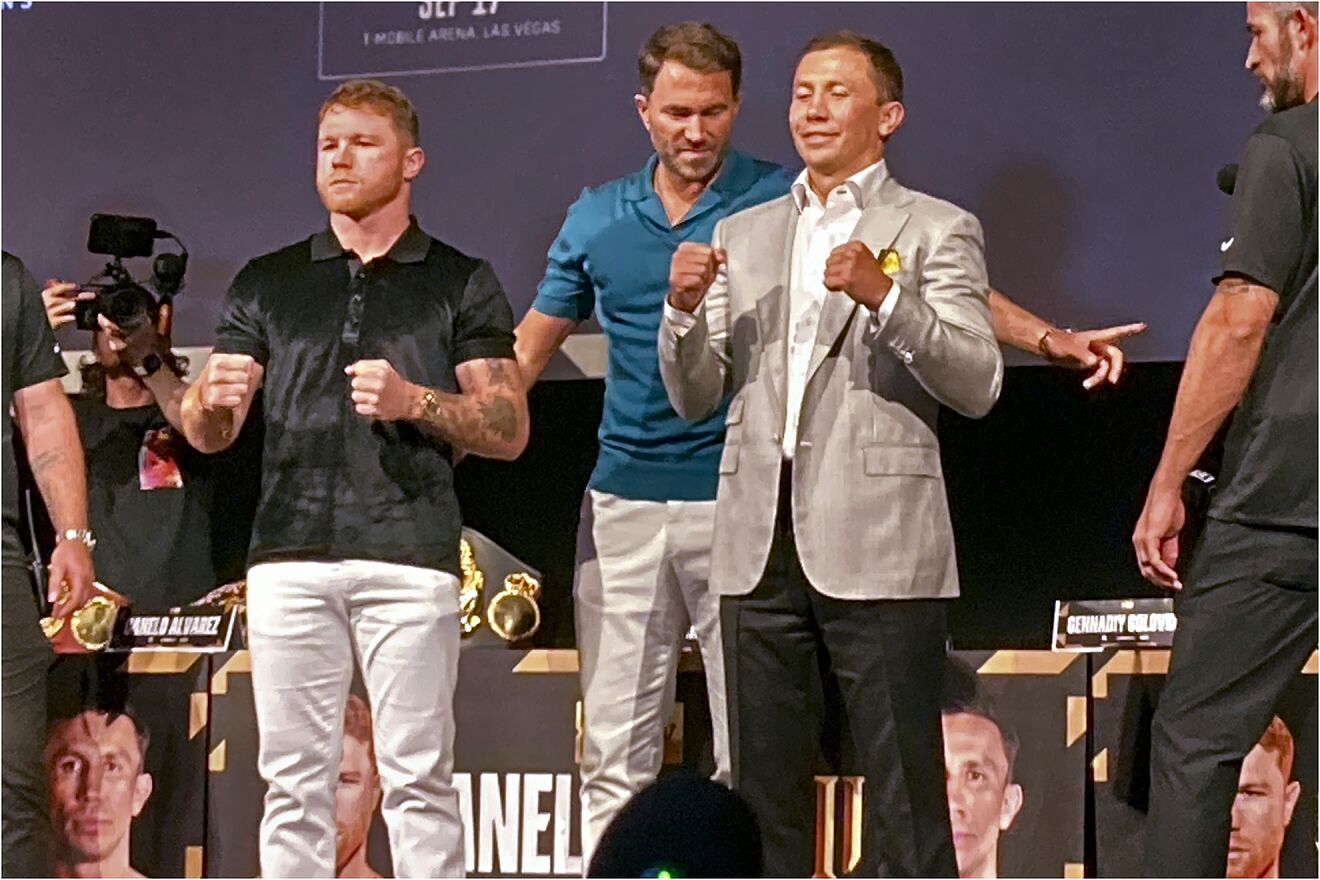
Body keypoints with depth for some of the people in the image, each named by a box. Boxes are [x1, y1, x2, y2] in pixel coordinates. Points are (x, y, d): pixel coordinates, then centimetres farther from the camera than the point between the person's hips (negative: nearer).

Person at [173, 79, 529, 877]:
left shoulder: (461, 285, 9)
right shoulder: (267, 284, 16)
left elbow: (509, 430, 4)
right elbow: (209, 434, 12)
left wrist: (415, 401, -12)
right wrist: (212, 399, -11)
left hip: (409, 557, -3)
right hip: (290, 556, 3)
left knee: (418, 775, -5)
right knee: (294, 776, 2)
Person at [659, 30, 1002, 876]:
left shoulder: (937, 231, 4)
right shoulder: (743, 234, 18)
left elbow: (978, 384, -7)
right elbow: (696, 397, 16)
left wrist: (884, 296, -19)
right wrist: (685, 310, -3)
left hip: (877, 550, -5)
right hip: (763, 546, 5)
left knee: (905, 797, -5)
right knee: (764, 790, 8)